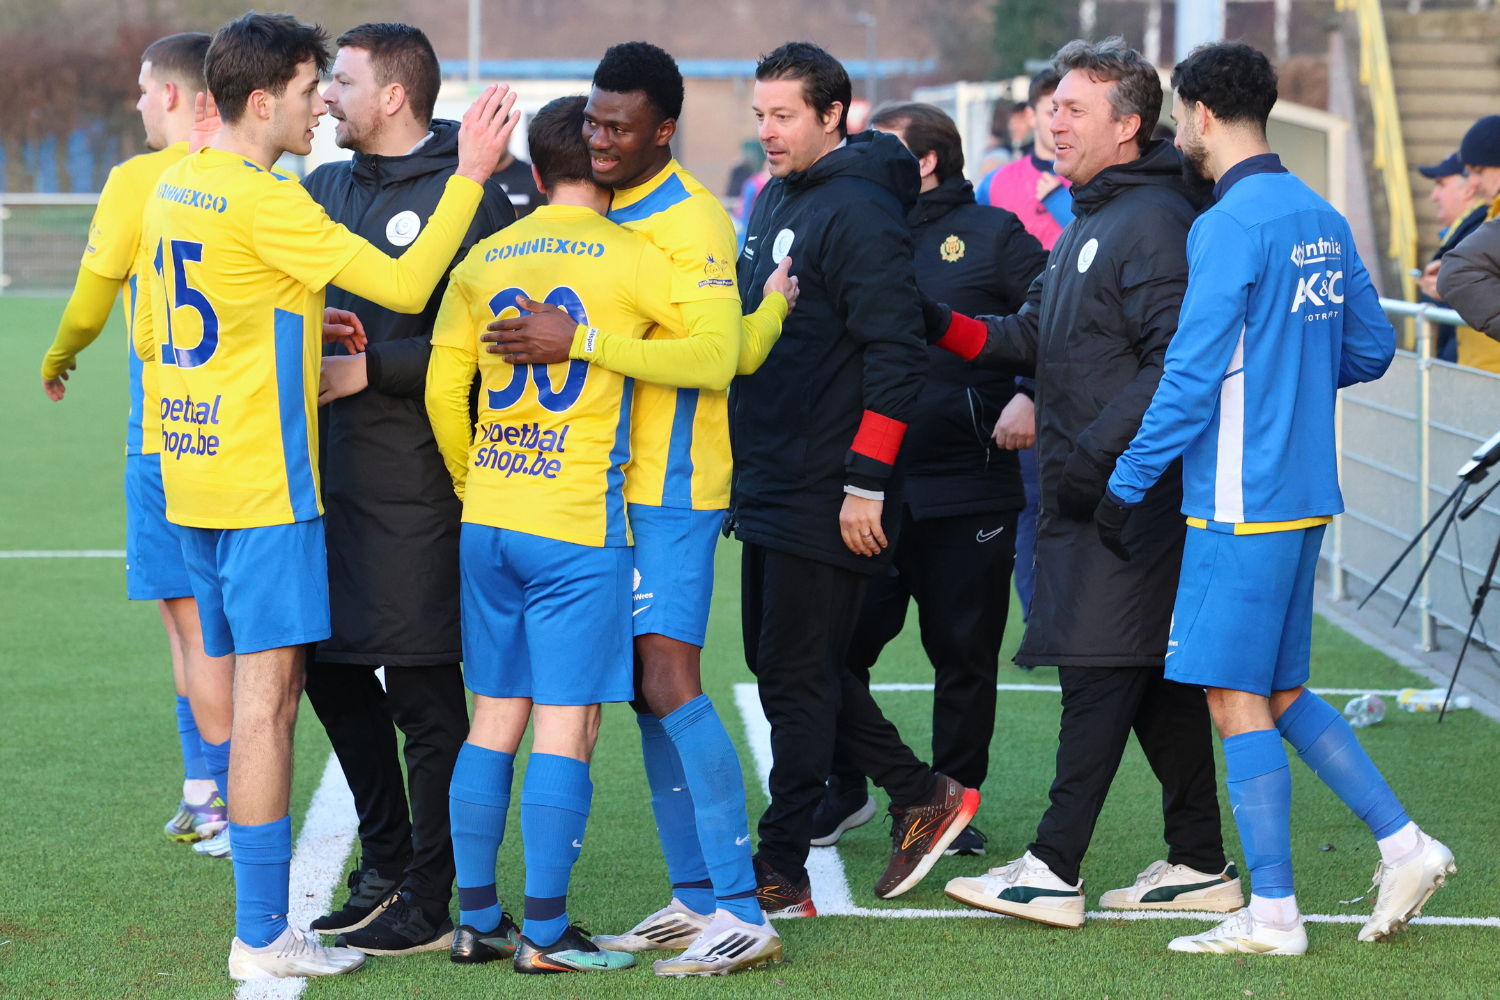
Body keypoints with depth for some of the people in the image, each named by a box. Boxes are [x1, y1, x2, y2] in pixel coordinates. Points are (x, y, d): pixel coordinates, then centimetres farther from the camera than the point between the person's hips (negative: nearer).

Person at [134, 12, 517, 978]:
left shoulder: (173, 189, 11)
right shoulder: (264, 201, -17)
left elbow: (152, 334, 20)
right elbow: (406, 286, -18)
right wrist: (472, 176, -11)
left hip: (194, 474, 9)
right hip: (263, 486, -9)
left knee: (257, 692, 14)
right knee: (269, 697, -6)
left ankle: (260, 920, 17)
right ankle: (264, 937, -4)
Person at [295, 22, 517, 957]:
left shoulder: (468, 197, -10)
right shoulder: (327, 189, 14)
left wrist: (368, 371, -17)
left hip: (414, 485, -8)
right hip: (329, 472, 8)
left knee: (424, 691, -2)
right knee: (332, 671, 14)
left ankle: (429, 903, 6)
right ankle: (385, 867, 28)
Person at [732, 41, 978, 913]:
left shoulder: (859, 213, -15)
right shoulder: (776, 201, 14)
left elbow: (897, 356, -20)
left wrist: (866, 483, -21)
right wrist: (743, 464, 20)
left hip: (826, 498, -10)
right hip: (768, 484, 10)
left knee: (797, 674, -4)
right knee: (780, 661, 14)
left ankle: (781, 872, 4)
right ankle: (923, 797, 24)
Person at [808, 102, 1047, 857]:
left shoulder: (991, 236, 0)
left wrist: (1031, 398, -16)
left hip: (967, 491, -3)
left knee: (963, 654, 6)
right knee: (840, 644, 2)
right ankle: (846, 789, 19)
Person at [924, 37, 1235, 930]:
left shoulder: (1156, 221, -14)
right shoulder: (1088, 223, 18)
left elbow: (1174, 363, -20)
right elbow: (1033, 337, 19)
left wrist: (1094, 453, -22)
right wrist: (944, 326, 5)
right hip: (1092, 489, 10)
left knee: (1102, 673, -9)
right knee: (1159, 678, 11)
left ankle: (1053, 872, -9)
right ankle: (1201, 864, 16)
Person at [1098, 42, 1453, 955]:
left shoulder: (1229, 226, -15)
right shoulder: (1322, 219, 10)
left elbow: (1193, 374, -18)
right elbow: (1372, 347, 17)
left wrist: (1126, 486, -12)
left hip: (1241, 501, -8)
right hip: (1306, 493, 9)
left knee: (1237, 696, -2)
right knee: (1279, 692, 17)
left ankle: (1273, 914, 0)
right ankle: (1405, 846, 13)